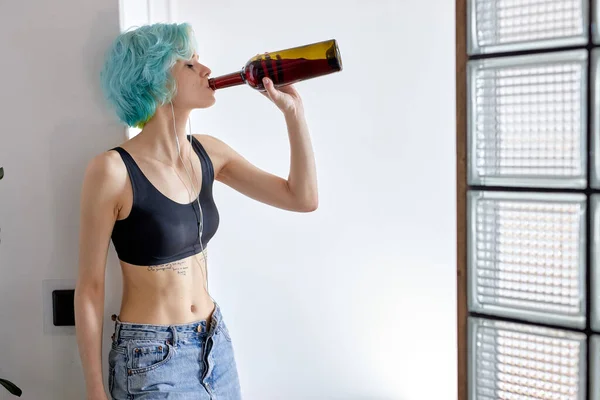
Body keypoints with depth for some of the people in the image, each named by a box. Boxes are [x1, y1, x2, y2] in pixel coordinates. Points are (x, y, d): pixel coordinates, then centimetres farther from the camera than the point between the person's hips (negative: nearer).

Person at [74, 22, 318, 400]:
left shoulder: (208, 152, -1)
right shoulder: (113, 170, -19)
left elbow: (303, 198, 0)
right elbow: (90, 286, -12)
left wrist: (292, 111, -9)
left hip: (215, 343, 6)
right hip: (151, 358, -6)